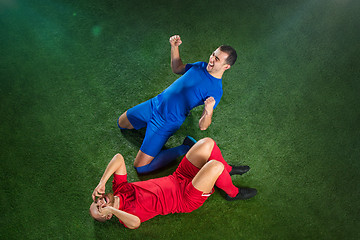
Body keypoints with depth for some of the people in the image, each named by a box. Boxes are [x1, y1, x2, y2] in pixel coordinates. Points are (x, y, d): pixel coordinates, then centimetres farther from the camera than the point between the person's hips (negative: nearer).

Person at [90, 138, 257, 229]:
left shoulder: (119, 189, 1)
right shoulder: (124, 217, -17)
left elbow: (118, 158, -6)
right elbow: (135, 223, -43)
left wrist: (101, 183, -14)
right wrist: (112, 210, -33)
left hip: (178, 178, 7)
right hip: (187, 199, -7)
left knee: (207, 143, -6)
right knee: (215, 166, -29)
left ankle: (227, 170, 23)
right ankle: (232, 193, 4)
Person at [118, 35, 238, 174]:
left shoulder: (215, 91, -23)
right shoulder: (201, 66, -2)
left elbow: (203, 126, -25)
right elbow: (177, 69, 17)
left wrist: (209, 111, -47)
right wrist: (174, 47, 2)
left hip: (166, 123, -7)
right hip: (155, 104, 7)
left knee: (140, 167, -11)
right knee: (121, 124, 28)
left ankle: (185, 148, 0)